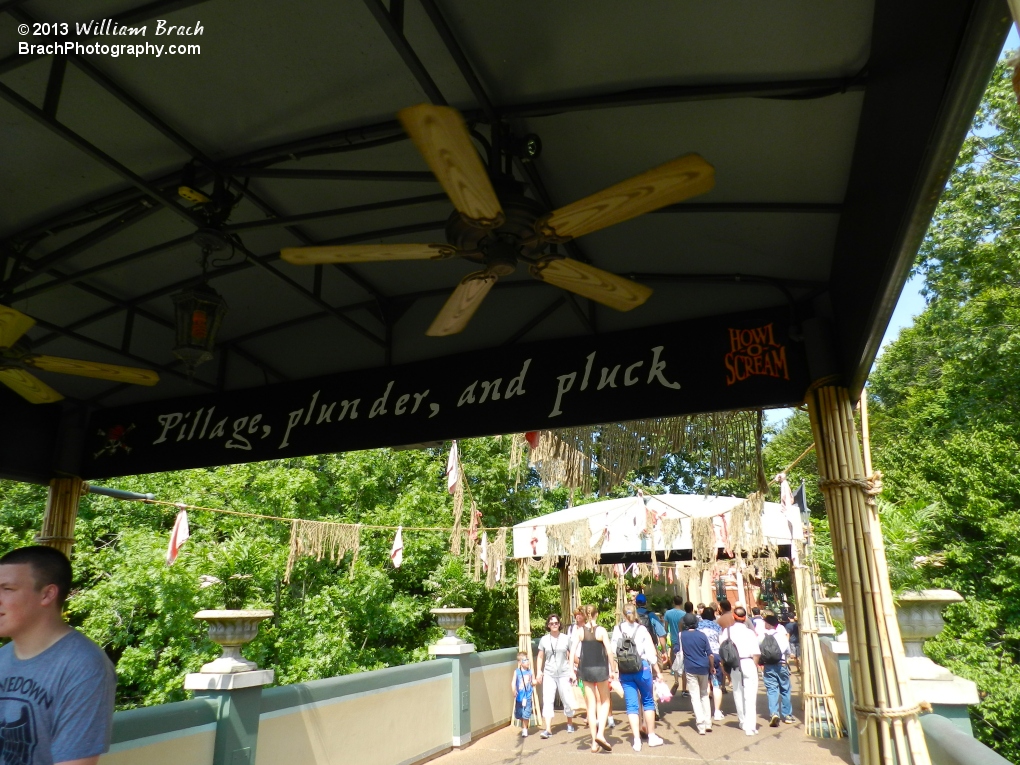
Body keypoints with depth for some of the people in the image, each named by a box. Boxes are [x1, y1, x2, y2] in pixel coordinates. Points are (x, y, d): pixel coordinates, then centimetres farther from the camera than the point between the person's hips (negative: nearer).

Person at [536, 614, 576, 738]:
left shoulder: (566, 639, 0)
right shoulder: (544, 639, 3)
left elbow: (571, 656, 4)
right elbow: (540, 657, 9)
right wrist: (538, 672, 1)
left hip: (564, 674, -1)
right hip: (549, 674, 1)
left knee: (567, 700, 6)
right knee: (547, 700, -7)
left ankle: (570, 724, 28)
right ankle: (548, 729, -6)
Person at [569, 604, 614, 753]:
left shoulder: (580, 631, -1)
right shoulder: (601, 630, -8)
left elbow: (573, 650, -7)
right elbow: (609, 652, -11)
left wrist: (572, 669, -3)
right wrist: (613, 669, -3)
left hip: (585, 669, 2)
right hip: (600, 669, -2)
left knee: (591, 705, 10)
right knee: (605, 702, 15)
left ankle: (594, 742, 10)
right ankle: (600, 733, -4)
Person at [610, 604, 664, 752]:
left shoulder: (617, 629, 0)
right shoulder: (642, 629, -4)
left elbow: (613, 651, -2)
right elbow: (651, 653, -5)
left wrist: (615, 669, 8)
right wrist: (657, 672, 2)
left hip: (624, 671, 1)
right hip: (642, 667, -1)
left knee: (631, 705, 7)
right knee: (648, 701, 16)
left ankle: (637, 740, 5)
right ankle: (652, 736, 22)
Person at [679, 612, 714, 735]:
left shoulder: (681, 635, -4)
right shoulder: (702, 635, -3)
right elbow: (710, 654, -3)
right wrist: (712, 667, 9)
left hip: (690, 669, -2)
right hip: (703, 668, 2)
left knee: (695, 697, 2)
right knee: (704, 694, 18)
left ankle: (701, 726, -4)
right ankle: (708, 723, 19)